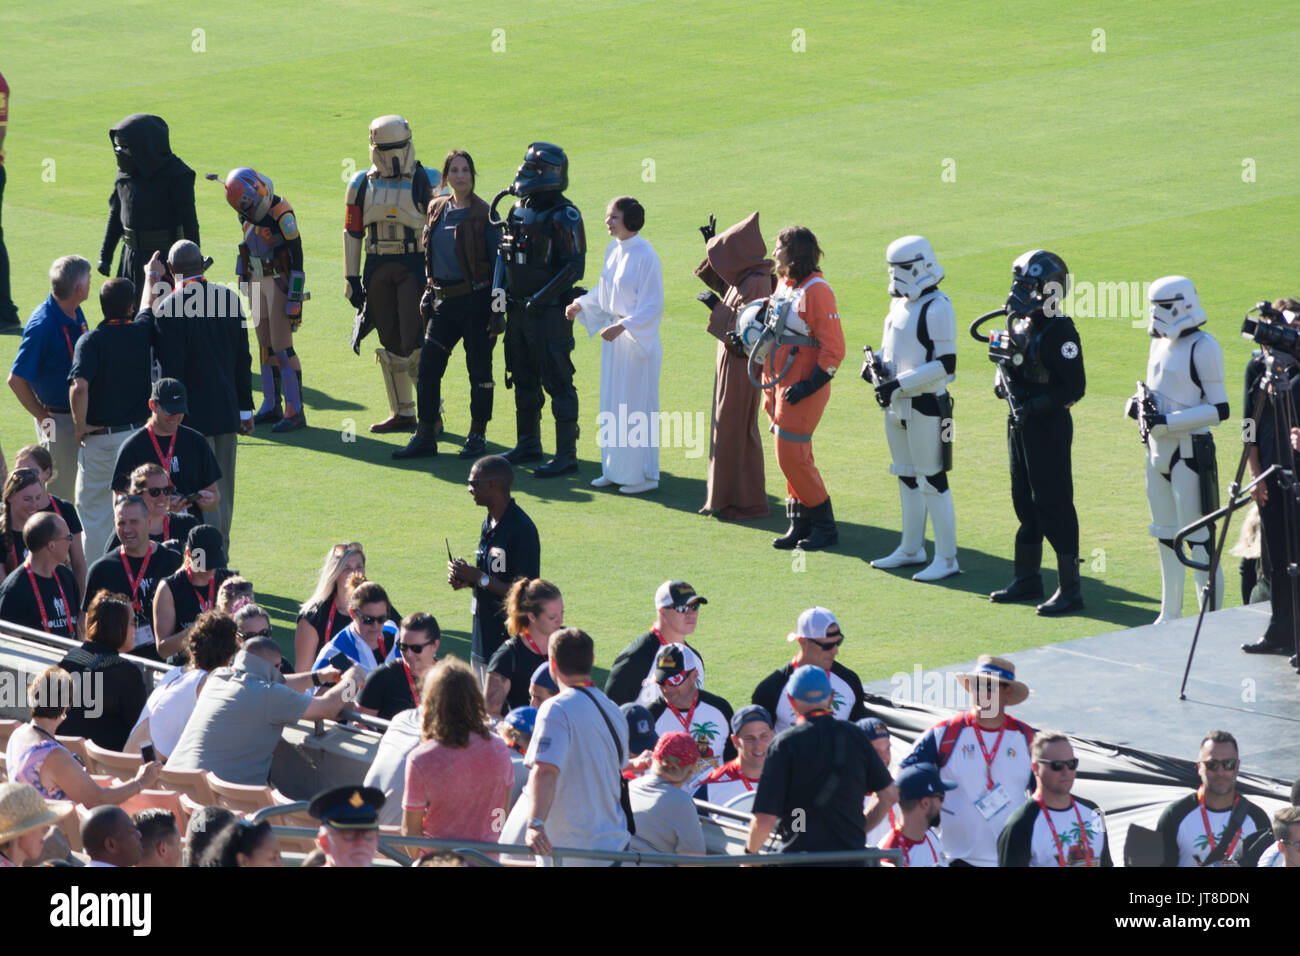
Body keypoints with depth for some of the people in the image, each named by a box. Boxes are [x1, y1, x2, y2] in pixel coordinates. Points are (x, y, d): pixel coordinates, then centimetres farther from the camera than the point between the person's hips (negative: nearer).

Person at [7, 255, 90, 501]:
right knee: (59, 489, 0)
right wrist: (43, 418, -16)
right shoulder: (43, 325, -24)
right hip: (57, 418, -8)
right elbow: (16, 379, -21)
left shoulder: (75, 314, 3)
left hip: (79, 415, 8)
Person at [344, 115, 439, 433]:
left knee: (415, 339, -12)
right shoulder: (361, 185, 8)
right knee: (390, 341, 8)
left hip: (414, 265, -4)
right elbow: (352, 232, 12)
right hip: (378, 267, 4)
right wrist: (351, 278, 8)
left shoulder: (425, 181, -3)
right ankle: (402, 413, 17)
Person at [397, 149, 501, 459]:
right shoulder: (437, 209, 10)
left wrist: (499, 308, -11)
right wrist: (429, 292, 14)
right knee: (427, 367, 1)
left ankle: (477, 436, 14)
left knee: (479, 368, 2)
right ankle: (425, 435, 7)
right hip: (444, 301, 6)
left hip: (476, 300, -6)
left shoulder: (483, 214, -7)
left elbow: (499, 263, -7)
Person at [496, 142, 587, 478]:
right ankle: (528, 444, 29)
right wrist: (499, 290, 4)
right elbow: (504, 253, 18)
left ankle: (567, 455, -3)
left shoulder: (563, 217, -13)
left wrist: (542, 298, -20)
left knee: (557, 382, -6)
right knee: (524, 379, 17)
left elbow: (575, 267, -16)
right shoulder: (519, 210, 10)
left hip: (549, 312, -8)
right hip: (517, 309, 8)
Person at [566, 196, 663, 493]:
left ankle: (643, 475, 7)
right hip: (615, 335, 8)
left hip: (638, 340, -8)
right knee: (612, 404, 13)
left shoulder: (645, 256, -18)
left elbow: (652, 307, -19)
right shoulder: (613, 250, 6)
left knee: (637, 406, -2)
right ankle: (614, 470, 22)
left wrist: (622, 327, -26)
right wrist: (580, 304, 10)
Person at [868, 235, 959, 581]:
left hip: (926, 406, -9)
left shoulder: (937, 309, -17)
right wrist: (876, 365, 3)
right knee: (907, 478, 17)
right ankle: (911, 550, 28)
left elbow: (945, 367, -20)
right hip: (897, 406, 9)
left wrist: (899, 383, -23)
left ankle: (946, 559, 0)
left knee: (932, 482, -5)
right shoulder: (901, 303, 10)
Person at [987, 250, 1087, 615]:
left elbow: (1074, 387, -20)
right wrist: (1004, 381, 2)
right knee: (1025, 502, 17)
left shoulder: (1059, 332, -18)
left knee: (1053, 503, -7)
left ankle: (1070, 589, -4)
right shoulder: (1019, 324, 9)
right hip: (1021, 424, 9)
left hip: (1049, 427, -9)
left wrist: (1035, 405, -23)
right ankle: (1027, 578, 29)